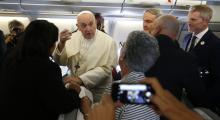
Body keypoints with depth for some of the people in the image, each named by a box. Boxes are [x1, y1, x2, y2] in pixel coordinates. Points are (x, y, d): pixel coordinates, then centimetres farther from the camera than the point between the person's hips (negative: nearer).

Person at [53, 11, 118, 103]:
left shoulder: (109, 42, -13)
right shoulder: (73, 38, -2)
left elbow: (106, 68, -18)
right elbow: (61, 62, -4)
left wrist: (81, 79, -24)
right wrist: (61, 43, -23)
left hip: (98, 93, -3)